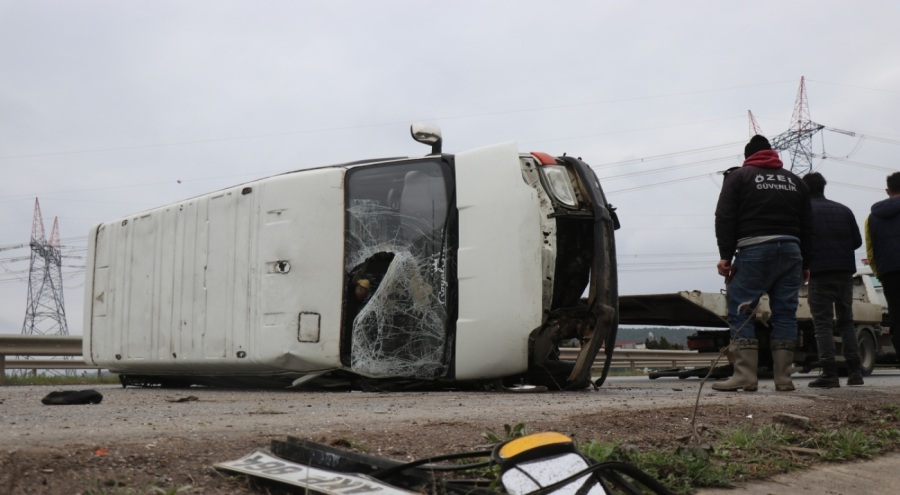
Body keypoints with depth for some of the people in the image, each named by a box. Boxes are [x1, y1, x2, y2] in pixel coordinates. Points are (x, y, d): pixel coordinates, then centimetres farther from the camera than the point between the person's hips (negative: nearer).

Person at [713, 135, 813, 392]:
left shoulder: (739, 176, 8)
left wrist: (725, 255, -7)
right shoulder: (795, 181, 21)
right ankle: (783, 378, 4)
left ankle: (745, 376, -11)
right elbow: (807, 226, 18)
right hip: (790, 251, 5)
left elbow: (725, 218, -5)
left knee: (740, 313, -3)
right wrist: (805, 263, 20)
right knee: (785, 315, 5)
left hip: (754, 250, -5)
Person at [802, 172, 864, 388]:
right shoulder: (843, 210, 11)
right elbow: (857, 241, 9)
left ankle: (829, 374, -10)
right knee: (846, 322, 14)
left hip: (819, 273, -4)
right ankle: (855, 372, 8)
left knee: (823, 324, -3)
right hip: (845, 272, 4)